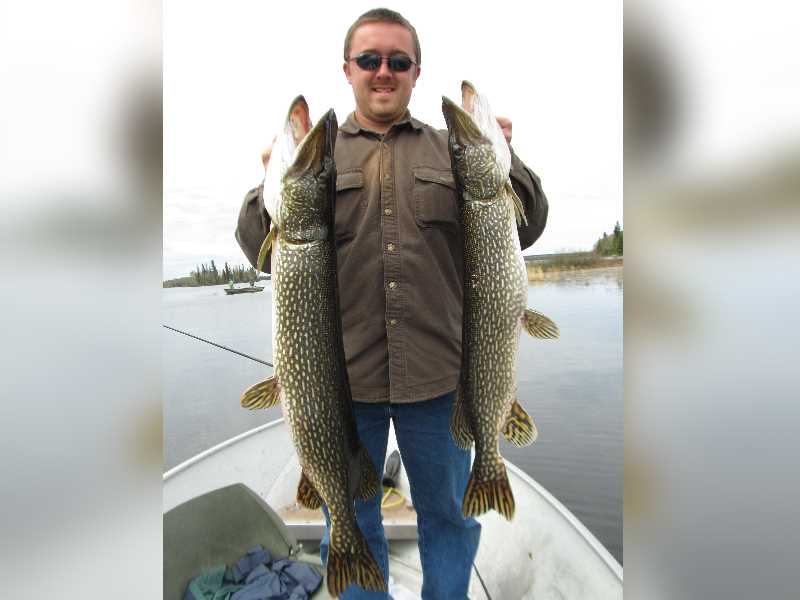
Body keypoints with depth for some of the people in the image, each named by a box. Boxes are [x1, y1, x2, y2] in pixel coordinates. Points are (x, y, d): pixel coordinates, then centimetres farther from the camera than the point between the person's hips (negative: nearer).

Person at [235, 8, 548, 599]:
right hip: (343, 373, 0)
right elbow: (260, 251, 0)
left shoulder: (454, 151, 8)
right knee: (351, 522, 20)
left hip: (437, 372, 1)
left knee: (449, 514, 21)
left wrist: (504, 162, -14)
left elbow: (523, 231, 2)